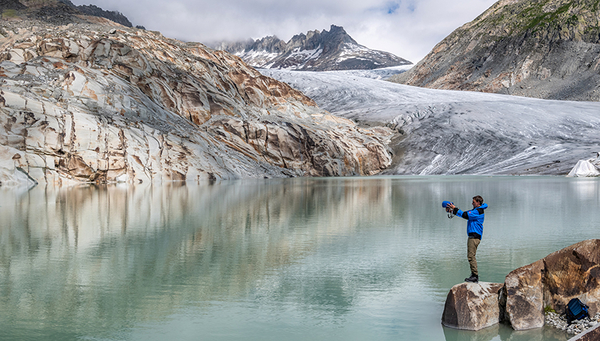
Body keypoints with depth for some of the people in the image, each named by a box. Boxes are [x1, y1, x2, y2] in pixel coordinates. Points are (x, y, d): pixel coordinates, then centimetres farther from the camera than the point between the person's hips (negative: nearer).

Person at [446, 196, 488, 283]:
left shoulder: (478, 211, -12)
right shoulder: (475, 210, 21)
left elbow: (465, 215, -19)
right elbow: (465, 214, 20)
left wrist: (455, 209, -12)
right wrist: (452, 211, 10)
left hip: (475, 236, -10)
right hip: (472, 236, 10)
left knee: (471, 256, -11)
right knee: (470, 256, 11)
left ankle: (475, 276, -10)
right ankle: (474, 276, 13)